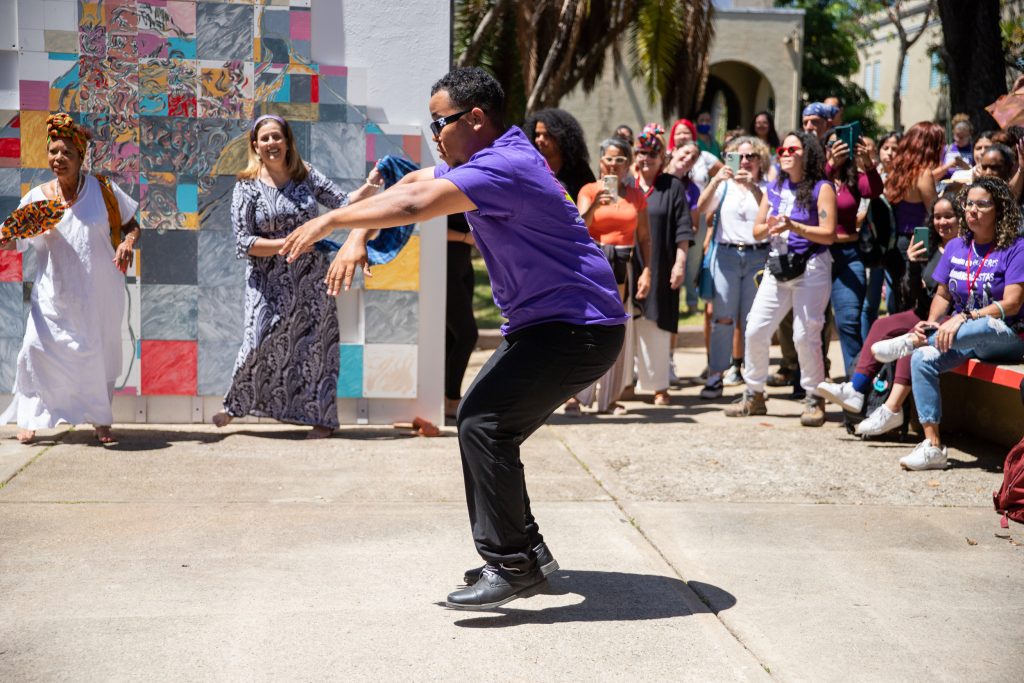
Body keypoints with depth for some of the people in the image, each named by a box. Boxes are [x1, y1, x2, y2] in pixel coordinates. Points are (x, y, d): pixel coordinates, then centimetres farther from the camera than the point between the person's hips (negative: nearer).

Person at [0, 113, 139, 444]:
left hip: (99, 293, 0)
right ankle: (31, 417, 7)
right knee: (39, 347, -11)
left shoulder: (103, 190, -3)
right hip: (54, 294, 0)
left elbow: (131, 225, 7)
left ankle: (101, 421, 25)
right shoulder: (37, 197, -1)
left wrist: (128, 243, -15)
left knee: (99, 354, 7)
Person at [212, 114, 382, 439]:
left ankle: (321, 417, 16)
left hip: (310, 278, 2)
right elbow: (244, 243, -9)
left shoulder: (307, 176, 3)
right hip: (269, 283, -2)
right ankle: (234, 405, 17)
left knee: (315, 344, 4)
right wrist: (288, 244, -18)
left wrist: (369, 186, -12)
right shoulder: (248, 187, -5)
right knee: (261, 343, -7)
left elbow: (343, 204, 6)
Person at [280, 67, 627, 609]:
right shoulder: (484, 159, 12)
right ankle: (525, 550, 21)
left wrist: (330, 220, -21)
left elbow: (416, 205, -30)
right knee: (483, 423, 12)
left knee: (483, 422, -18)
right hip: (541, 322, 11)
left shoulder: (505, 165, -22)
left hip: (579, 328, -11)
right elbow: (410, 184, 16)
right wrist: (357, 238, 3)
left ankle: (512, 564, -11)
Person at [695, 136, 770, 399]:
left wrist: (752, 187, -20)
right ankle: (715, 376, -3)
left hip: (758, 256, 0)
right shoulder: (725, 186, 11)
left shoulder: (765, 187, 8)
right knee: (722, 318, -5)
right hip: (726, 254, 0)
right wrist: (716, 180, -18)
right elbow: (702, 208, -4)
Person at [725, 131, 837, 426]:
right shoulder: (774, 188, 14)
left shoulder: (821, 188, -4)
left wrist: (794, 226, -21)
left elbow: (829, 234, -12)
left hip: (811, 268, -6)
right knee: (755, 330, 3)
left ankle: (814, 399, 6)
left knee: (805, 335, -9)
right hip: (778, 267, 6)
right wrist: (768, 228, -9)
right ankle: (754, 395, 17)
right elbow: (757, 231, 14)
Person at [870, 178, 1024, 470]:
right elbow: (942, 295, 13)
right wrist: (931, 324, -9)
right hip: (961, 337, 5)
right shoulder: (956, 246, 11)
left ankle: (910, 342, -25)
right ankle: (932, 446, -23)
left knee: (984, 327, -41)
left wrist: (963, 319, -26)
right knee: (922, 359, -24)